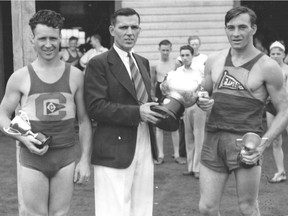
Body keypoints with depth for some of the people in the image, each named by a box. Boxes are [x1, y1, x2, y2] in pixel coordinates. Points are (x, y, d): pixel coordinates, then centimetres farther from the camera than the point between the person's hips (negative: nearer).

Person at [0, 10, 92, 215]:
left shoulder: (75, 76, 3)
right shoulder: (20, 78, 0)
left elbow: (84, 120, 7)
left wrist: (85, 159, 2)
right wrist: (23, 137, -12)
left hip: (66, 157, 1)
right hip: (32, 157, -1)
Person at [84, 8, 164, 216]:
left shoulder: (143, 62, 16)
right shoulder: (99, 64, -7)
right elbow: (96, 107, -15)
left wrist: (155, 109, 0)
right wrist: (137, 112, -20)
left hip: (145, 148, 7)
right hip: (115, 150, -7)